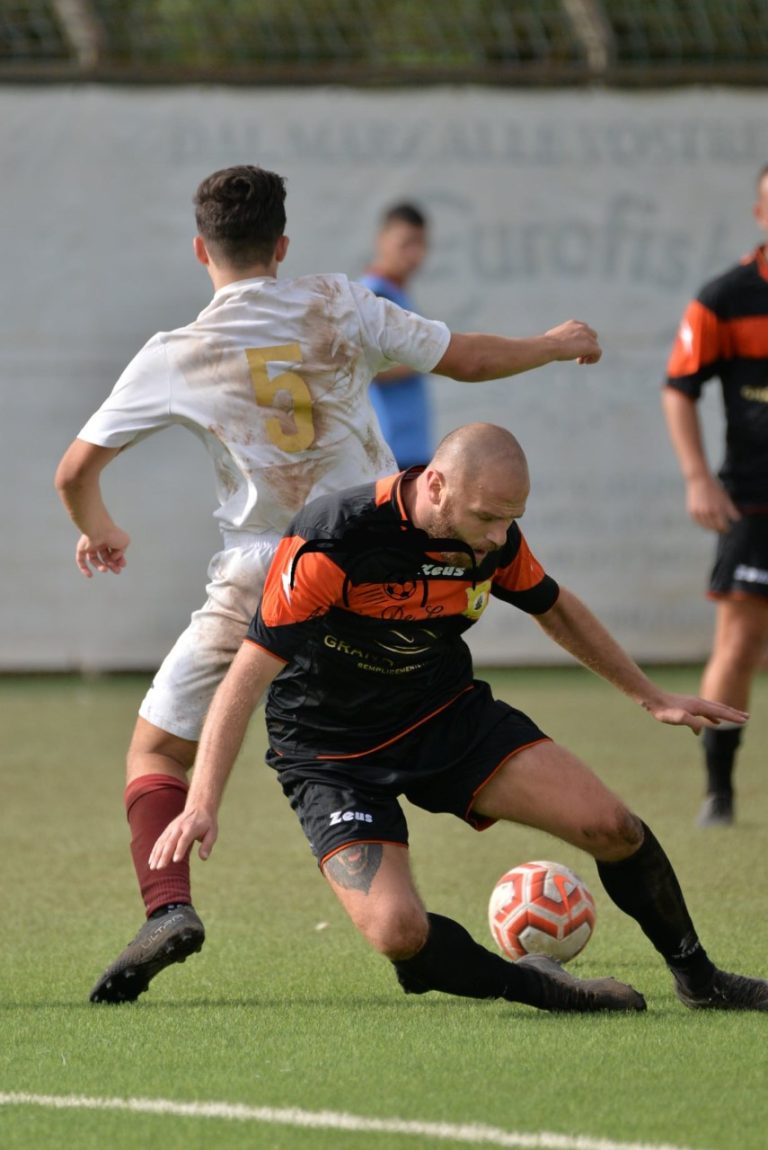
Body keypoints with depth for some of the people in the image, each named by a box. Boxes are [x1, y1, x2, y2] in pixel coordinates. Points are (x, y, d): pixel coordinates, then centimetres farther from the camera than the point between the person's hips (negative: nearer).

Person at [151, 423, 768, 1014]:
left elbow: (555, 608, 13)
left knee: (611, 827, -10)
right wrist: (202, 805, -38)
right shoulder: (331, 541, -30)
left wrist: (652, 696, 21)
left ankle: (697, 977, 14)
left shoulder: (493, 535, -10)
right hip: (335, 756, -5)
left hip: (451, 717, 5)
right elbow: (249, 673, -30)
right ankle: (535, 986, 1)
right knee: (399, 932, -27)